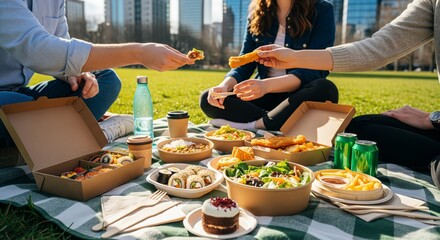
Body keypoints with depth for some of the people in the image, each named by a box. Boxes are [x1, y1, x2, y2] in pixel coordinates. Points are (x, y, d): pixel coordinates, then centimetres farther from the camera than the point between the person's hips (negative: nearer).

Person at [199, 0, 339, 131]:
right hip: (265, 95, 3)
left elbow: (316, 70, -17)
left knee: (326, 90, -35)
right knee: (207, 99, -16)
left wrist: (268, 85, -34)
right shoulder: (258, 12, 5)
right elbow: (245, 64, 2)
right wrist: (225, 85, -21)